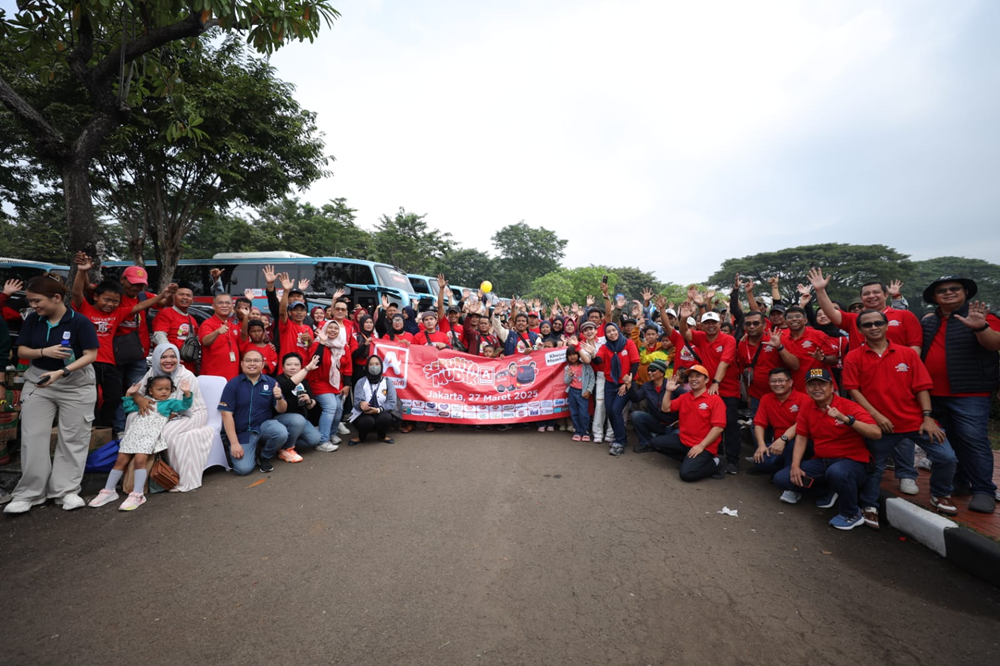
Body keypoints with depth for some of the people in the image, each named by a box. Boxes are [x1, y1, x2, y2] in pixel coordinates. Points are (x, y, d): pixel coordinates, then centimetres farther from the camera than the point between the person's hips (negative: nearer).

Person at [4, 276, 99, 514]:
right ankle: (29, 493, 14)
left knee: (73, 439, 3)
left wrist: (61, 372, -28)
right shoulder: (32, 320, 0)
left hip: (76, 385, -4)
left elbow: (91, 355, -17)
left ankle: (66, 490, 13)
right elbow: (21, 351, 3)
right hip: (37, 383, 4)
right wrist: (45, 352, -18)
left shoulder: (80, 322, -14)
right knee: (33, 437, 2)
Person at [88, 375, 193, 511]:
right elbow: (128, 408, 34)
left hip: (150, 435, -5)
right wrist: (129, 395, 24)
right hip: (134, 433, 6)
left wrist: (187, 393, -20)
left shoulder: (170, 403, 11)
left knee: (140, 460, -22)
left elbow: (184, 405, -4)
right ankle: (109, 491, 17)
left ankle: (137, 495, -20)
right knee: (120, 460, 4)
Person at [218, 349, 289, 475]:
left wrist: (279, 398, -25)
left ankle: (264, 456, 3)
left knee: (282, 433, -30)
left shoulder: (271, 382, -2)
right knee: (243, 469, -18)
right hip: (241, 432, -1)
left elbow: (281, 410, 0)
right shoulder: (233, 384, -7)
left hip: (264, 426, 2)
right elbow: (226, 414, -9)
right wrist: (234, 443, -15)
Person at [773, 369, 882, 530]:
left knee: (837, 472, -41)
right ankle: (831, 490, 15)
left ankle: (852, 514, -9)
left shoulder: (849, 407, -14)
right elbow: (801, 438, 5)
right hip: (821, 462, 6)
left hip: (852, 462, -5)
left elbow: (876, 433, -26)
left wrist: (845, 418, -39)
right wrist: (795, 466, -6)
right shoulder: (806, 410, 2)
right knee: (781, 479, -8)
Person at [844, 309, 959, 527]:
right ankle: (869, 507, 24)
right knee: (874, 467, 7)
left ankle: (940, 495, 26)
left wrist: (927, 417, -7)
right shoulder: (854, 358, -4)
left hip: (915, 419, 2)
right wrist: (876, 415, -15)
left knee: (946, 457, -3)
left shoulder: (907, 353, 3)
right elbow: (853, 390, -8)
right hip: (881, 424, -2)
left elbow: (921, 387, 1)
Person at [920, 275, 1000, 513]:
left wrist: (980, 327, -37)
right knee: (948, 440, 14)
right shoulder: (928, 321, 11)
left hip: (969, 394, -5)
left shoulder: (981, 317, -3)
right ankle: (958, 482, 26)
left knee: (973, 440, -8)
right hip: (934, 393, 5)